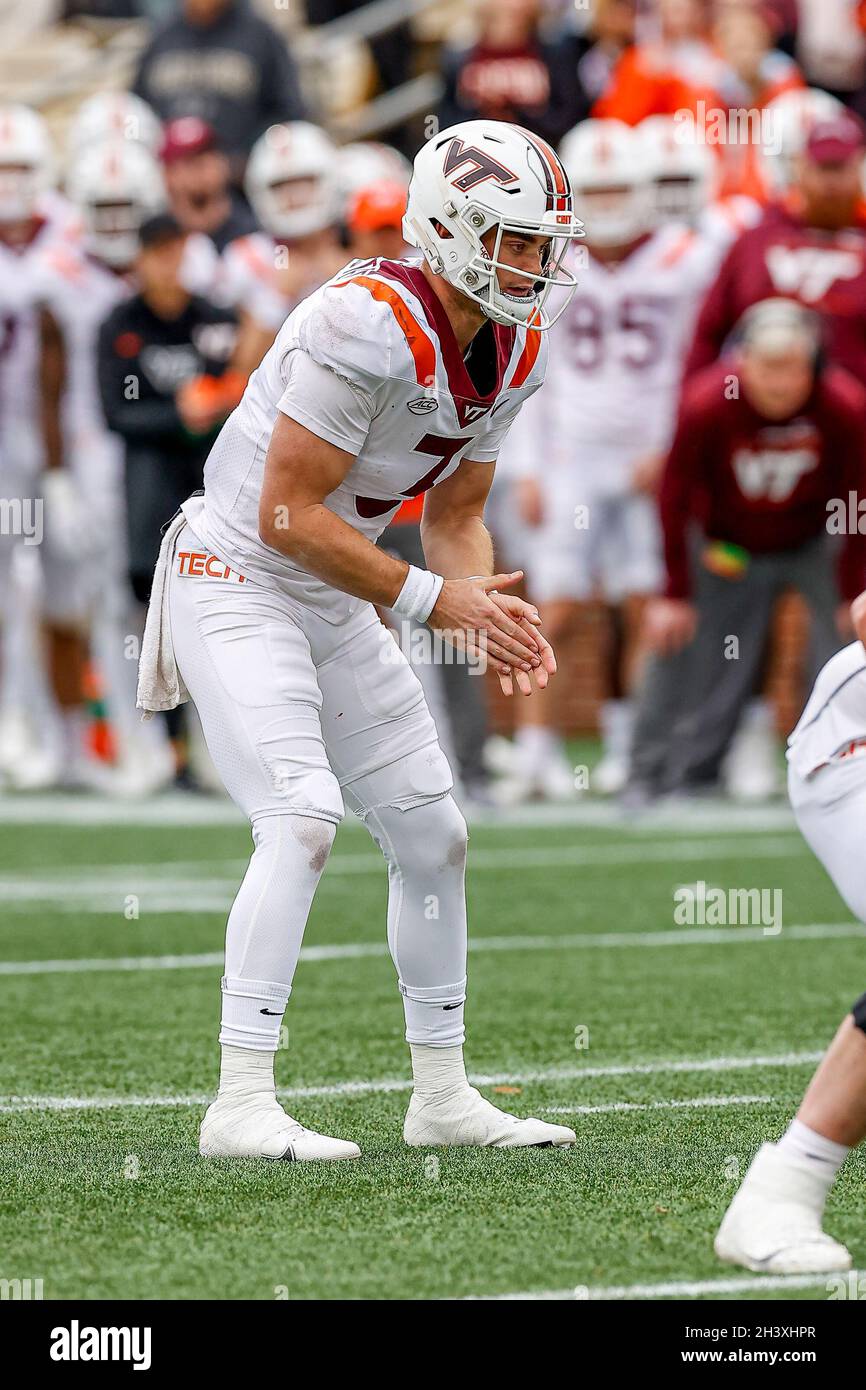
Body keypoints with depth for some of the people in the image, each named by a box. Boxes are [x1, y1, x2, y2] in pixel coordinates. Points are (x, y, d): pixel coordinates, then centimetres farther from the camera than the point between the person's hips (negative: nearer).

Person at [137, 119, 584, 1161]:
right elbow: (286, 515, -25)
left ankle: (442, 1094, 22)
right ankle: (240, 1105, -18)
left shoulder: (513, 351, 2)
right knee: (303, 819, -21)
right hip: (235, 577, -9)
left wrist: (490, 609, -8)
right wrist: (433, 599, -20)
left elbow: (453, 520, 13)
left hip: (334, 598, 9)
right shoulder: (372, 327, -26)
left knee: (432, 834, 10)